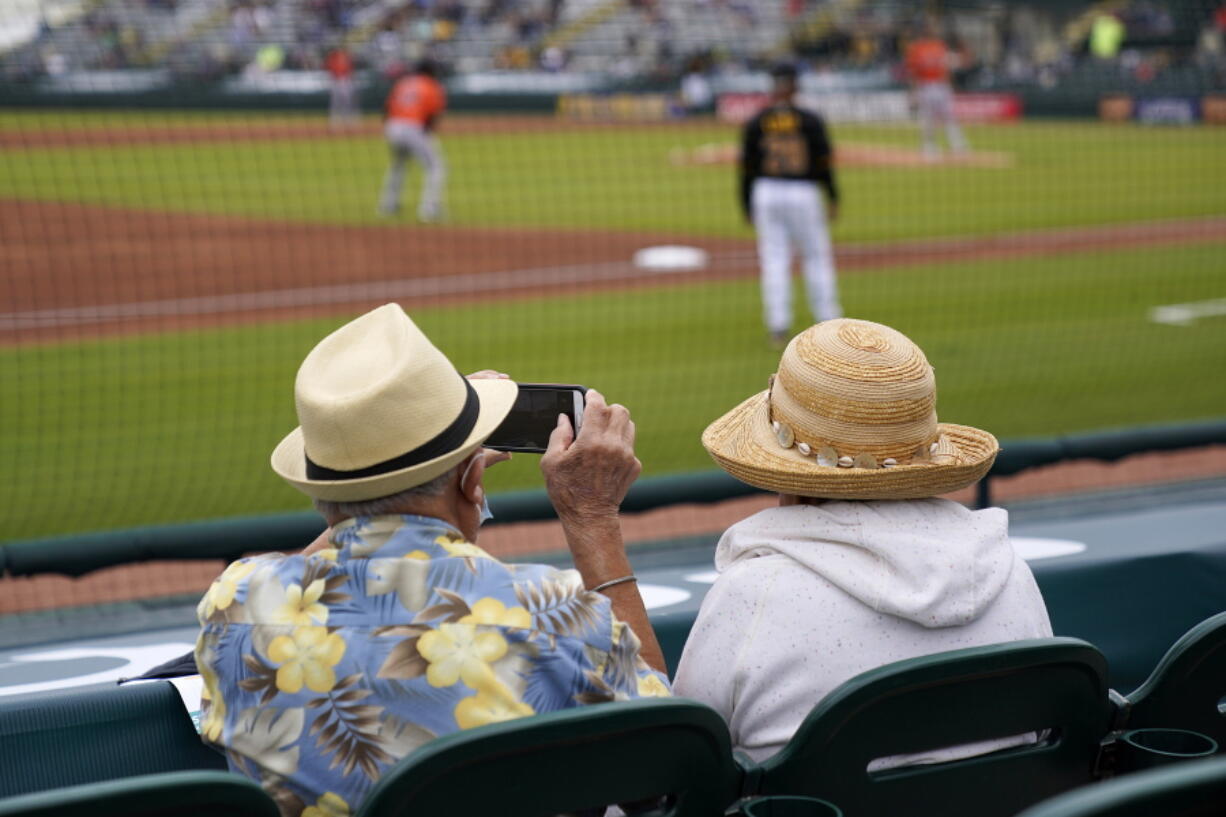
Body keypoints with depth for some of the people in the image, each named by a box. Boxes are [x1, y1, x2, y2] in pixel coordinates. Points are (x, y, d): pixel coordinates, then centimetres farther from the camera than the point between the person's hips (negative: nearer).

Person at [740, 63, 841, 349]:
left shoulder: (755, 123, 1)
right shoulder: (810, 121, -3)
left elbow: (747, 167, 2)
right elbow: (824, 160, -4)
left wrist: (747, 206, 9)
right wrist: (833, 197, 5)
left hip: (766, 194, 1)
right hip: (804, 193, -1)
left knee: (774, 260, 4)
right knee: (816, 256, 9)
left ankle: (778, 325, -3)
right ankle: (829, 322, 12)